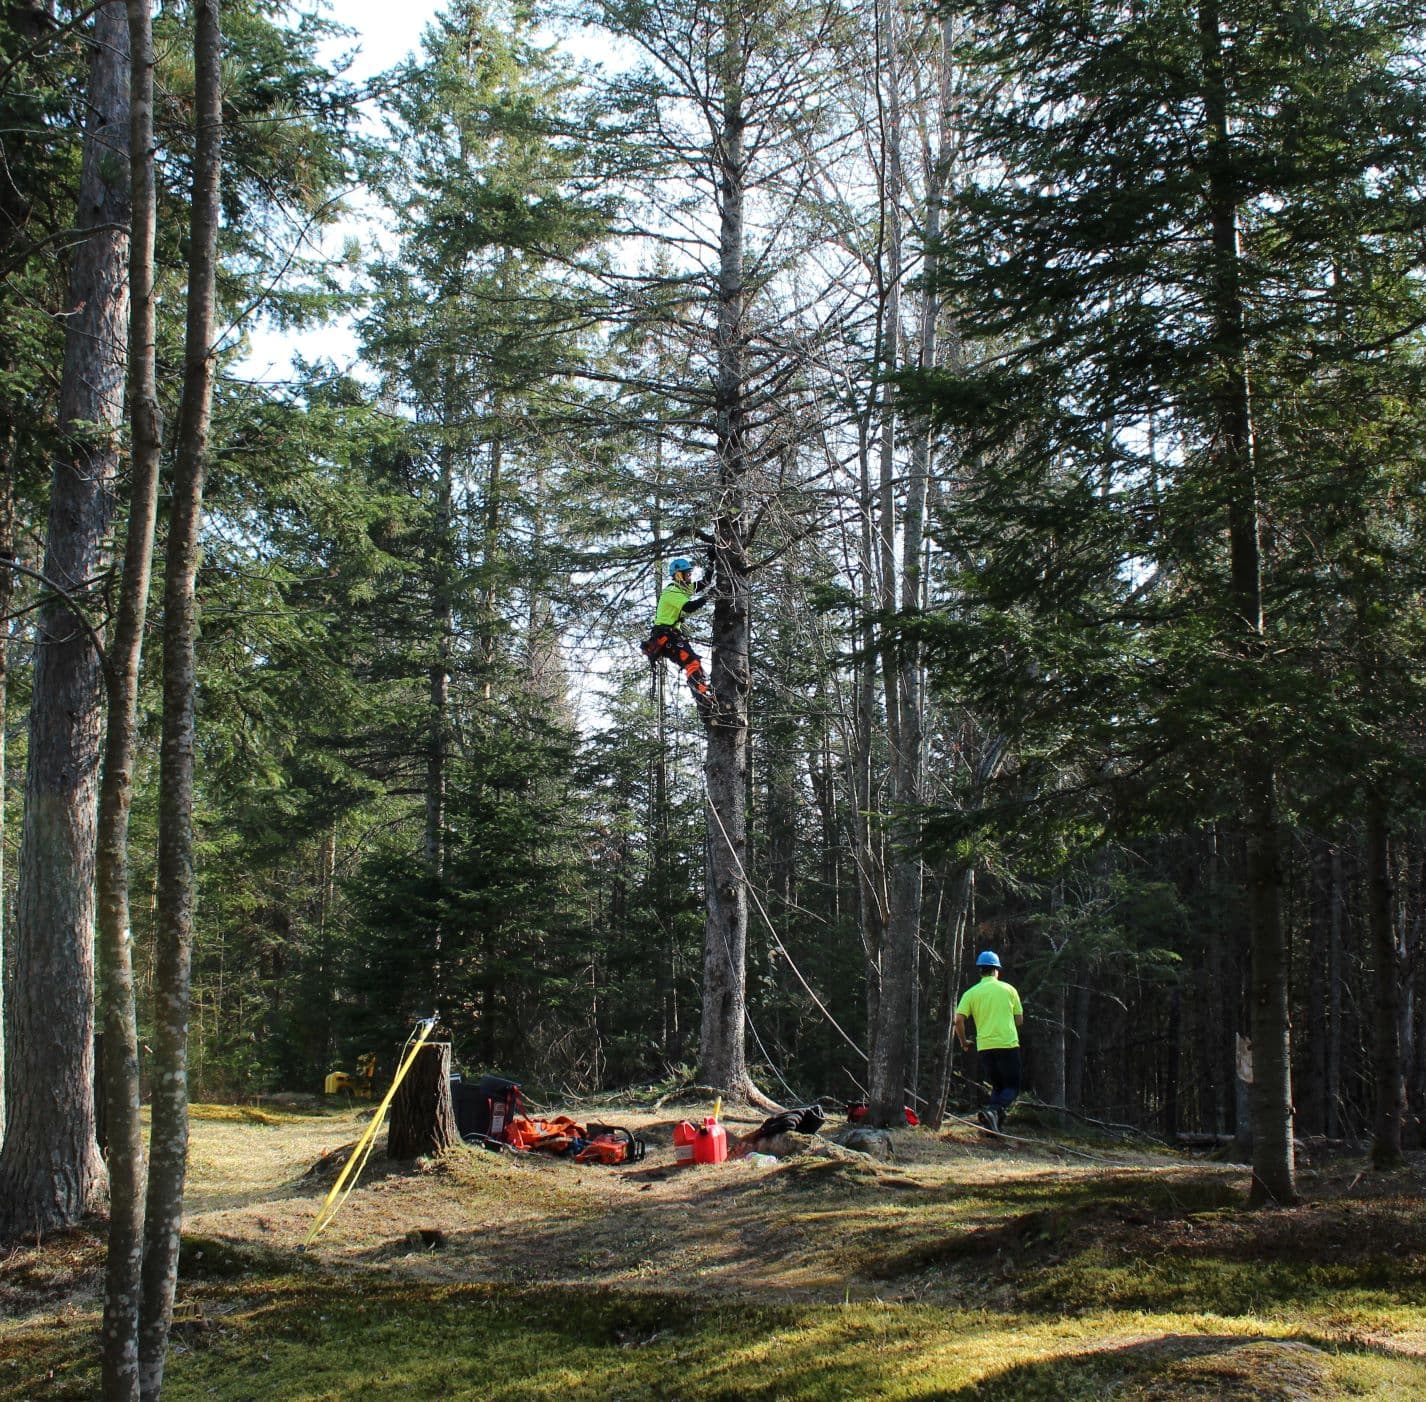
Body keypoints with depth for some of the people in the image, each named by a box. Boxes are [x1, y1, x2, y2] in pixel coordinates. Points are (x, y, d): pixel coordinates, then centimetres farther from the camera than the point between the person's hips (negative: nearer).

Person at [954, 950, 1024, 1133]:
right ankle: (994, 1110, -23)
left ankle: (995, 1124, 1)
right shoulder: (1008, 989, 5)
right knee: (1012, 1087, 6)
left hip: (985, 1047, 2)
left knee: (997, 1086, 18)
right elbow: (1020, 1021, 7)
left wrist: (964, 1042, 11)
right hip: (1008, 1044, -2)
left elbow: (959, 1020, -5)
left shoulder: (971, 993, 5)